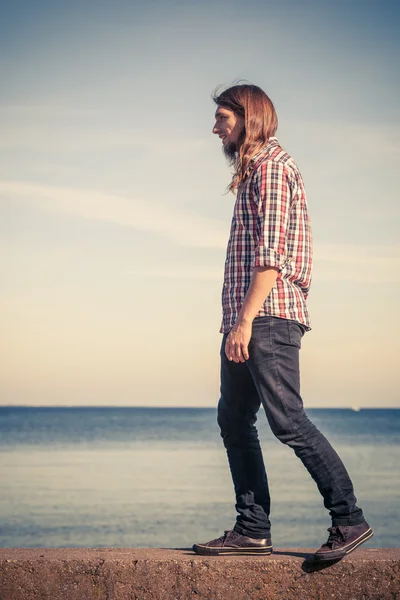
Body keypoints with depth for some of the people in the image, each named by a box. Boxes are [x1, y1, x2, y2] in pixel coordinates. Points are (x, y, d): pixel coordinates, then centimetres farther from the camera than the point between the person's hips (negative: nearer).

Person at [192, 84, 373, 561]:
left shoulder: (272, 165, -6)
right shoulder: (251, 171, 24)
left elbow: (271, 252, -16)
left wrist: (246, 320, -22)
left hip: (268, 317, -10)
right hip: (244, 321, 10)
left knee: (287, 420, -12)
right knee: (234, 421, 8)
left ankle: (349, 519, -7)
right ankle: (253, 530, 10)